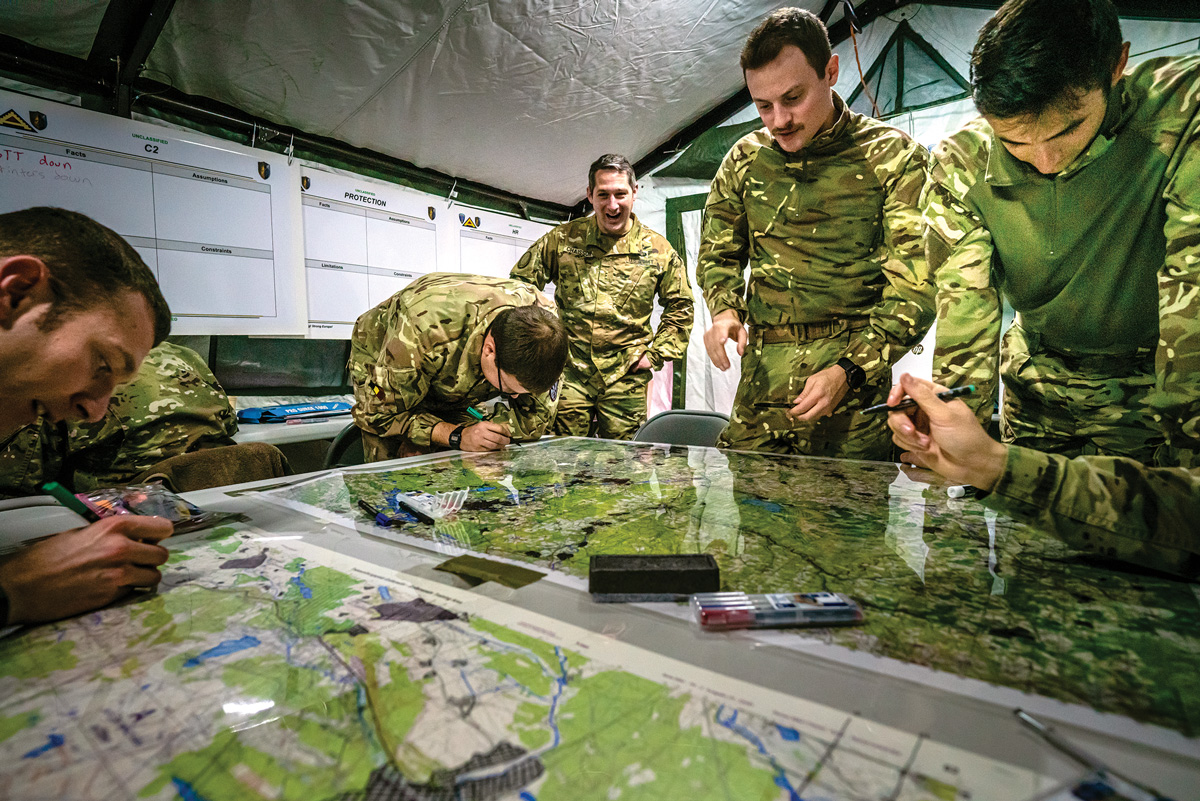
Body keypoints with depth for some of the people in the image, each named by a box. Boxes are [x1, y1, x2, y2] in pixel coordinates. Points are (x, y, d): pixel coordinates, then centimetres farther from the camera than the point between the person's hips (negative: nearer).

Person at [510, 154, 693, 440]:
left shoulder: (658, 250, 3)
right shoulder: (563, 238, 2)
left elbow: (680, 306, 14)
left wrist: (656, 354, 5)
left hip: (626, 377, 1)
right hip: (568, 372, 0)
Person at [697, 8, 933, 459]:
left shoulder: (894, 158, -1)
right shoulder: (745, 159, 9)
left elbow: (914, 288, -6)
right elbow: (718, 253, 19)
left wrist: (849, 371, -18)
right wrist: (726, 309, -3)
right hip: (760, 382, 3)